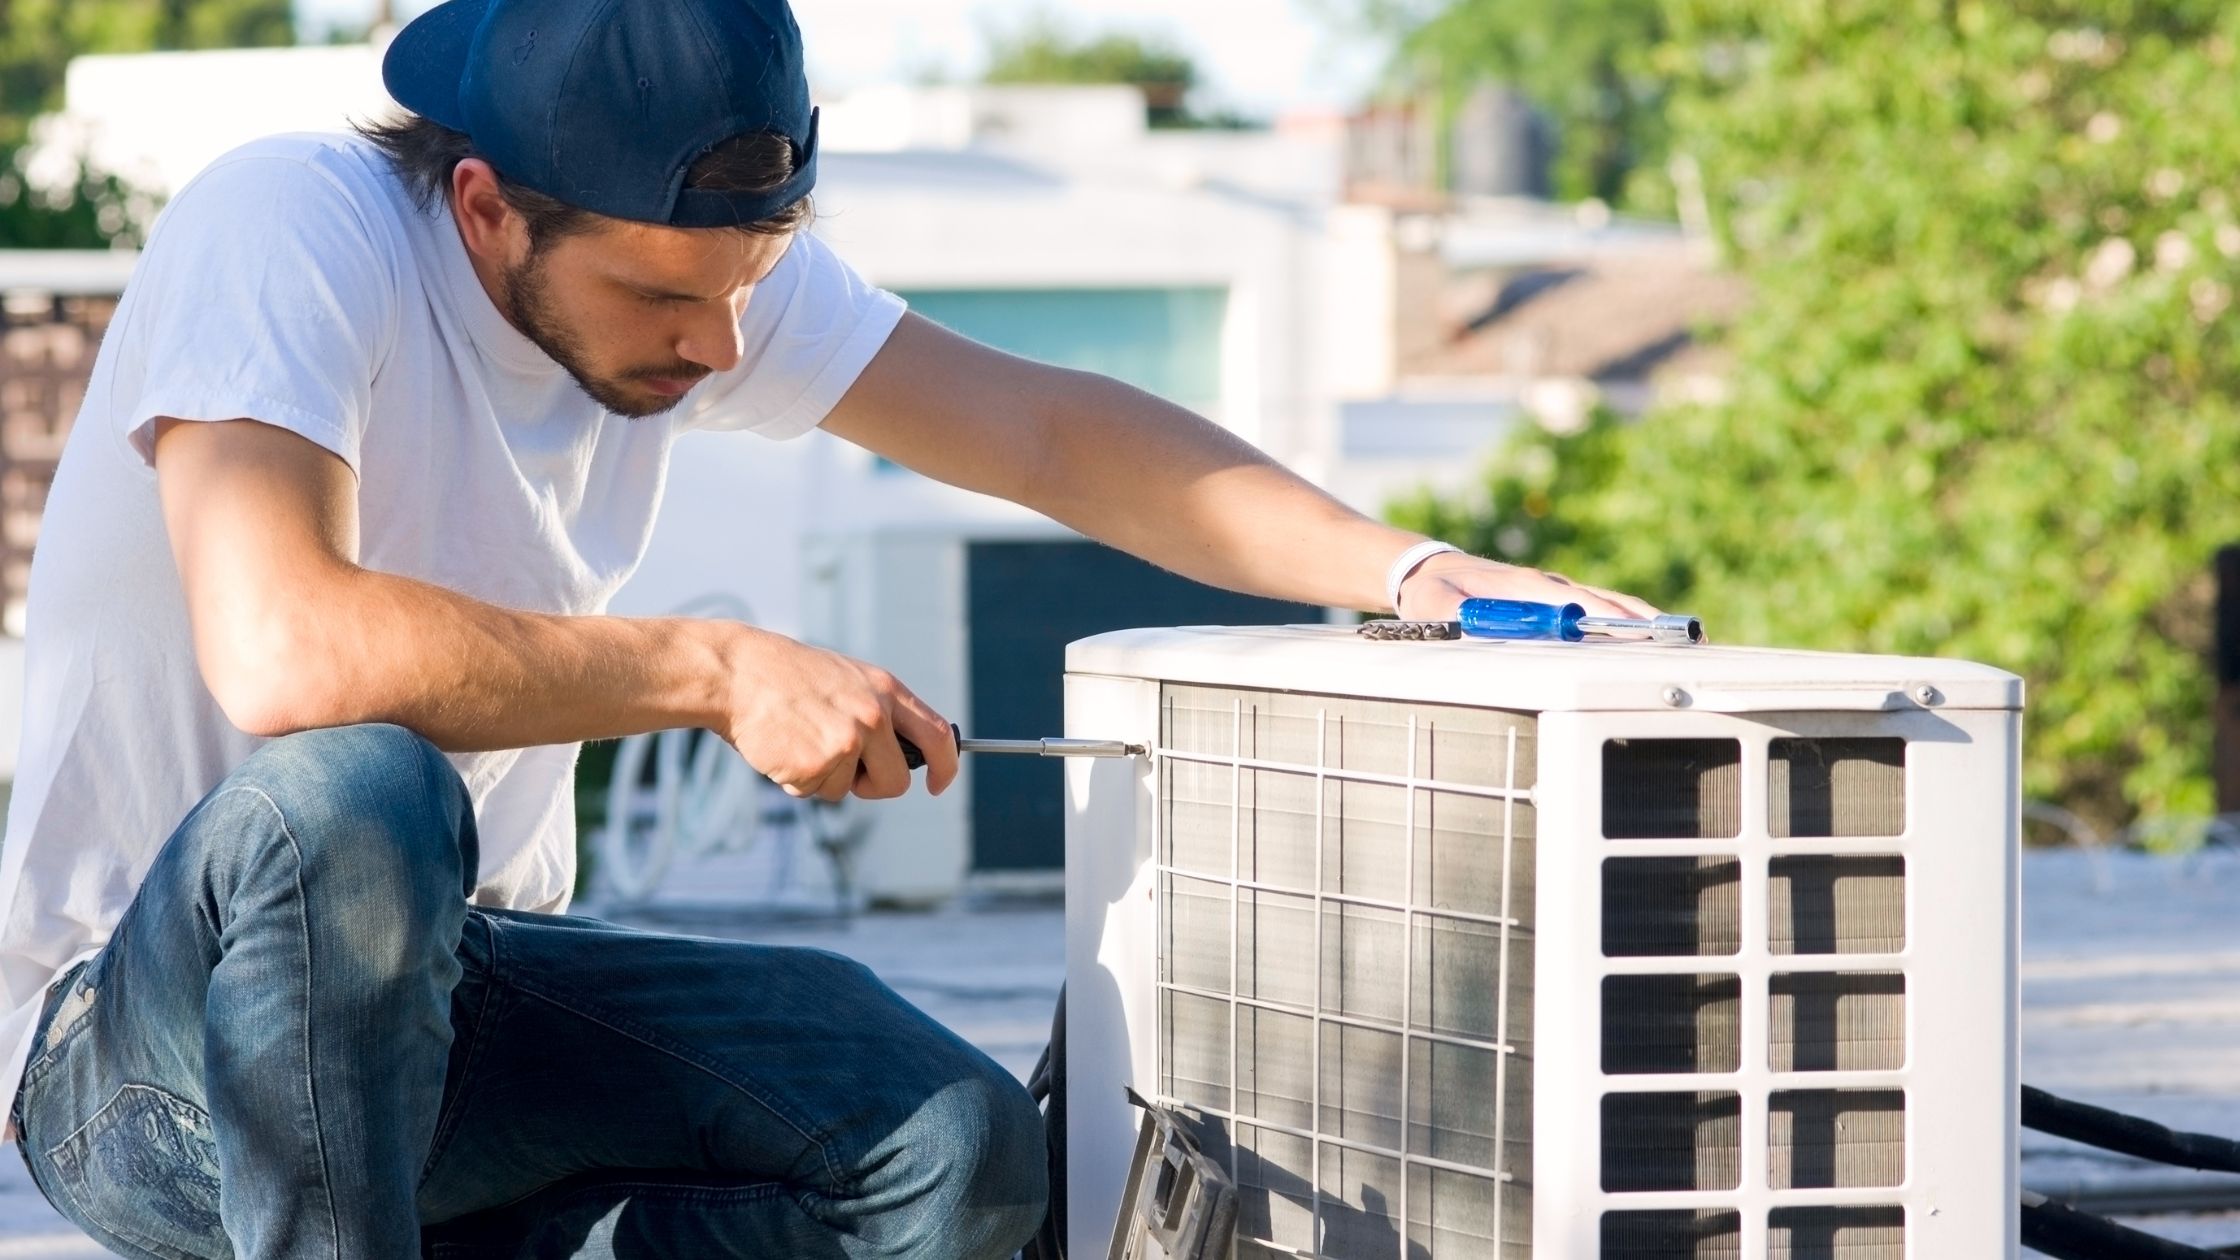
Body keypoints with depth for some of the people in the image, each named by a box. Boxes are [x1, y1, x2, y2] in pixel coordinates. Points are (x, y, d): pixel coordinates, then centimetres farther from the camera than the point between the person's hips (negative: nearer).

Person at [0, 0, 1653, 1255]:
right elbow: (278, 650, -37)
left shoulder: (693, 257, -2)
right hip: (134, 1049, -6)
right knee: (349, 801, -39)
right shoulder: (289, 232, -22)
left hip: (448, 995, 6)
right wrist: (721, 672, -30)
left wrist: (1411, 572, -9)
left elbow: (1047, 433, 4)